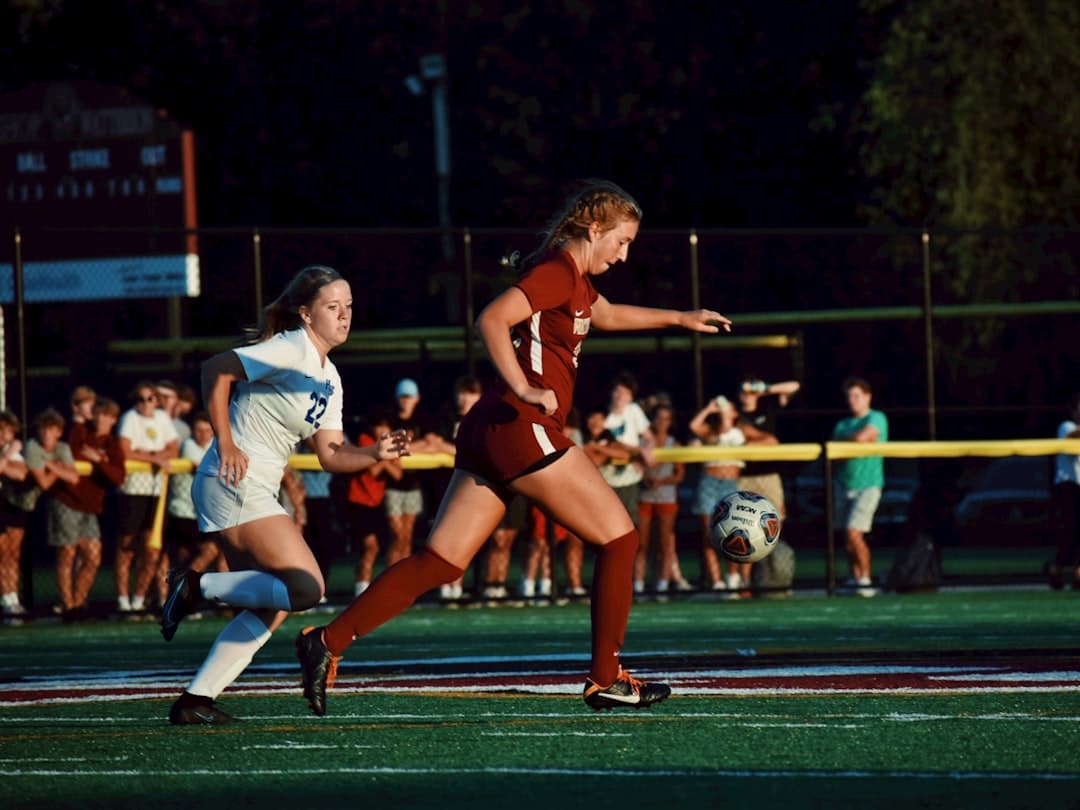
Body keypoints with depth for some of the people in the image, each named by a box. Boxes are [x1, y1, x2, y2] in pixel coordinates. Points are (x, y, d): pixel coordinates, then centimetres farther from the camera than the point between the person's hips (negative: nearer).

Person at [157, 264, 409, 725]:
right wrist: (224, 443, -22)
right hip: (234, 484, -10)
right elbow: (216, 369, -20)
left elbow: (331, 454, 14)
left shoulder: (328, 377, 16)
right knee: (306, 588, -17)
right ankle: (195, 587, -6)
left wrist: (375, 454, -4)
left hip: (255, 493, 10)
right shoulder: (292, 350, -11)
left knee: (272, 608, 12)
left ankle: (194, 701, 13)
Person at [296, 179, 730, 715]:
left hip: (488, 431, 10)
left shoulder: (573, 279, 21)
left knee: (440, 562, 3)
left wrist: (679, 318, 48)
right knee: (619, 538, 2)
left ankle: (328, 642, -5)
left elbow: (607, 315, 44)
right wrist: (526, 390, -29)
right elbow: (491, 320, -23)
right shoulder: (557, 271, -9)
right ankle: (605, 680, 5)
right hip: (523, 430, -10)